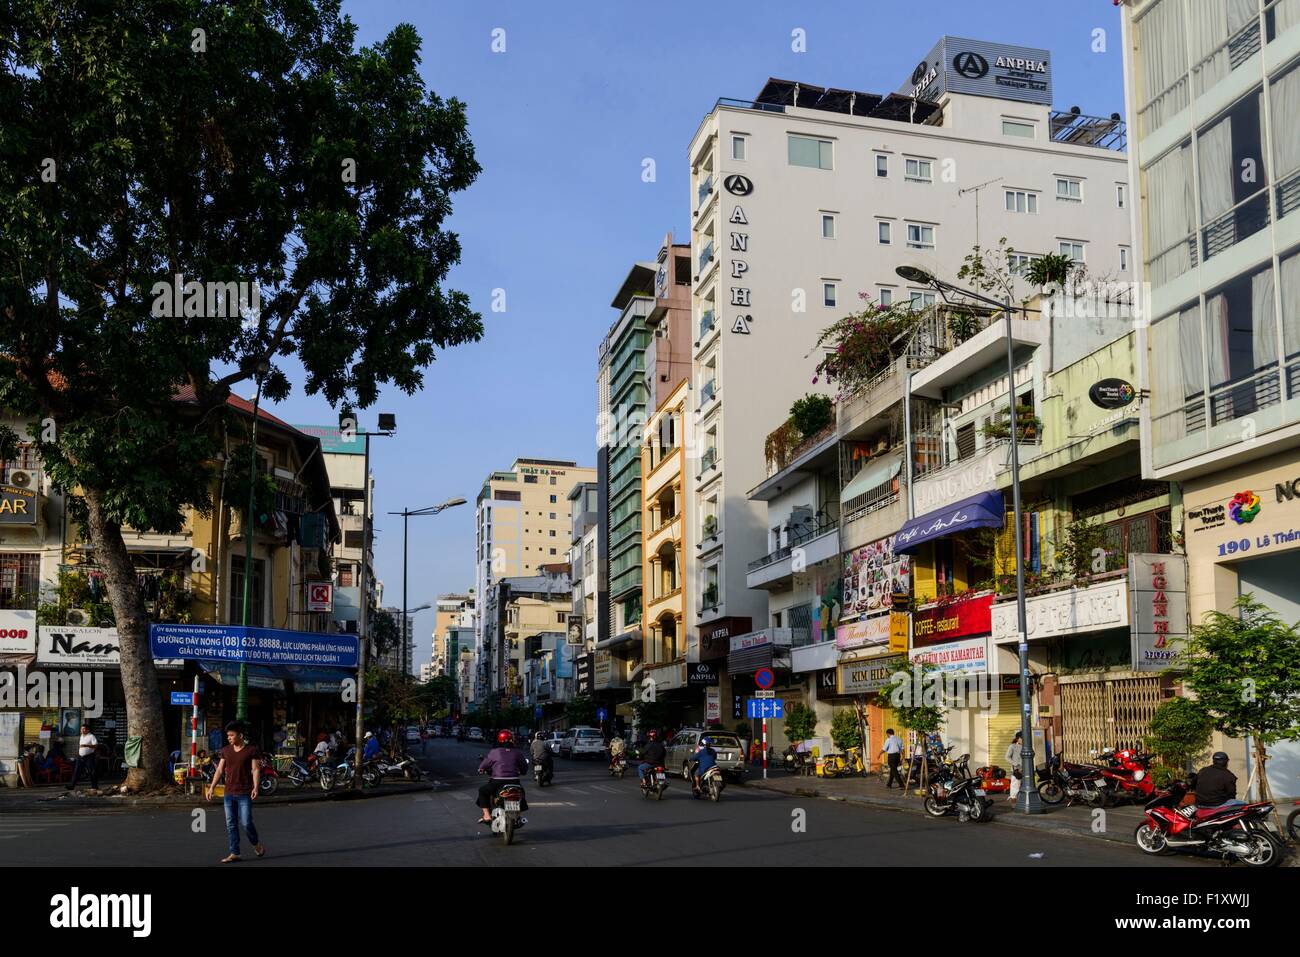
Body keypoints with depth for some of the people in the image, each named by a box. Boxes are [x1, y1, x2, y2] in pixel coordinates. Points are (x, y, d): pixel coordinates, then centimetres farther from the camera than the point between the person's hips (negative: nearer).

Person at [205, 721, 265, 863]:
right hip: (229, 793, 5)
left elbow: (256, 770, -9)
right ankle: (234, 854, 10)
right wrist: (211, 788, 5)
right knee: (231, 825, 4)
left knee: (246, 823, -7)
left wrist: (256, 788, -21)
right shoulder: (226, 750, 9)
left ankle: (256, 844, 19)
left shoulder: (251, 750, -5)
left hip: (244, 794, -5)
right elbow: (219, 770, 12)